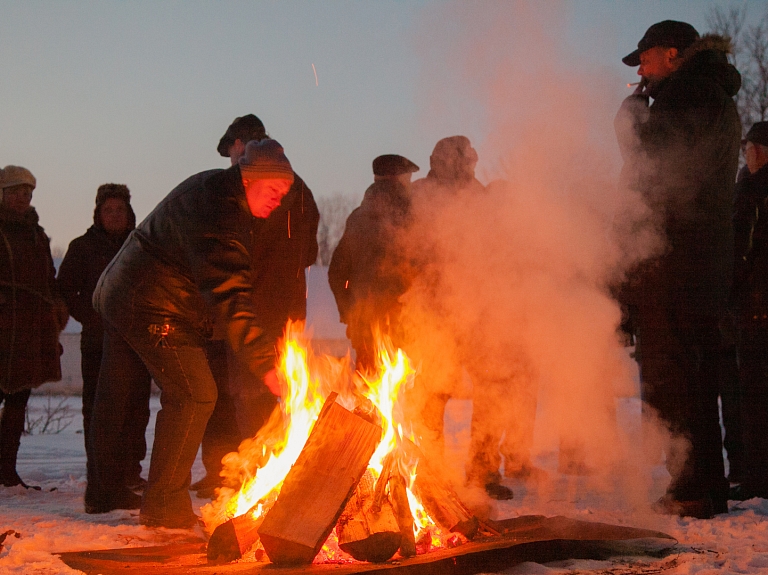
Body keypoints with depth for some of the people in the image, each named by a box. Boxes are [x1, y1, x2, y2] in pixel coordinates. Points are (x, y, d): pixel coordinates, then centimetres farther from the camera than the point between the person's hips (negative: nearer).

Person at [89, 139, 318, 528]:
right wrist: (264, 364, -38)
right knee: (193, 393, -12)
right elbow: (228, 294, -34)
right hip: (150, 303, -10)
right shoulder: (215, 207, -25)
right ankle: (164, 506, -7)